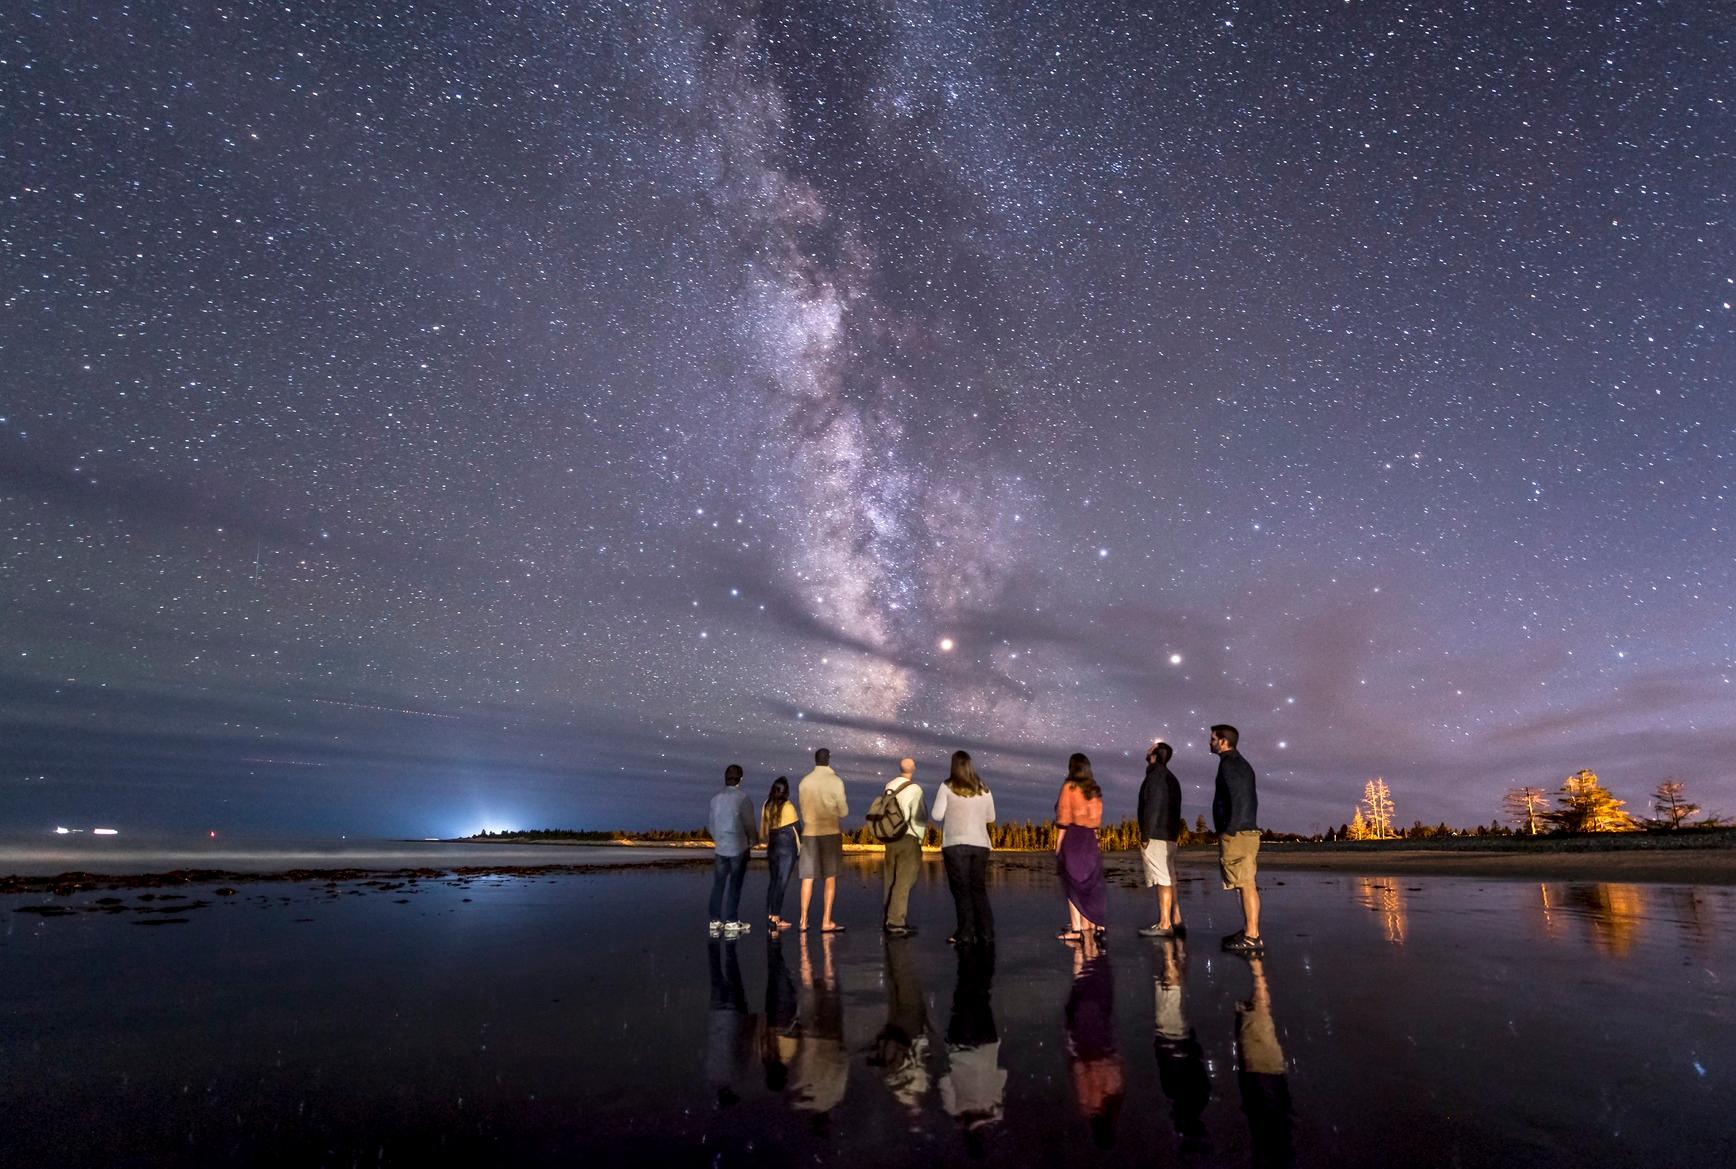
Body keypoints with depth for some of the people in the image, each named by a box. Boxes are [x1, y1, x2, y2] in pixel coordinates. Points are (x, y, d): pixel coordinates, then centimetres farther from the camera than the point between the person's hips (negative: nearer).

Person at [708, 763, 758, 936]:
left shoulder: (715, 798, 4)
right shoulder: (742, 798, -11)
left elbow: (712, 824, 11)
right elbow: (749, 824, -6)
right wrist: (753, 842, 11)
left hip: (720, 848, 4)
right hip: (739, 848, -4)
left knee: (718, 885, 9)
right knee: (734, 886, 2)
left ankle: (715, 921, 11)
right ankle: (731, 922, 5)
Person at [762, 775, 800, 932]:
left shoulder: (766, 806, 4)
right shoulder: (788, 806, -11)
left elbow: (763, 831, 10)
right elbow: (795, 828, -7)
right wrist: (800, 848, 3)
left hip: (772, 847, 6)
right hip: (788, 847, -6)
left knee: (774, 881, 13)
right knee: (782, 882, -3)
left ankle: (770, 915, 16)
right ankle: (776, 917, -4)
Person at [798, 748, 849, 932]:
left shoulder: (804, 782, 5)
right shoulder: (835, 781, -7)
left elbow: (803, 810, 11)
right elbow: (843, 811, -4)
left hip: (809, 832, 4)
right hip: (830, 832, -3)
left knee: (808, 877, 9)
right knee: (830, 878, 2)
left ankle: (804, 920, 10)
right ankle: (826, 922, -1)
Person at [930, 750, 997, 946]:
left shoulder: (947, 787, -5)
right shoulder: (983, 789, 8)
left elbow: (937, 815, -8)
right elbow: (990, 818, 14)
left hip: (955, 844, -4)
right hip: (980, 844, 4)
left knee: (961, 890, 3)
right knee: (979, 889, 12)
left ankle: (966, 934, 1)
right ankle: (986, 933, 11)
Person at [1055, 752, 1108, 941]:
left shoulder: (1069, 787, -8)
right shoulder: (1095, 790, 8)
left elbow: (1064, 819, -10)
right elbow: (1097, 817, 5)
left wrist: (1058, 844, -6)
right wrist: (1092, 835, 9)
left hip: (1072, 838, -5)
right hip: (1090, 839, 5)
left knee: (1072, 883, -1)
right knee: (1088, 882, 14)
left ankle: (1076, 929, -2)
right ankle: (1088, 924, 18)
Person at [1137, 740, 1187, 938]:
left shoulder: (1156, 775, -10)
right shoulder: (1171, 777, 21)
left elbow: (1153, 806, -18)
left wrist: (1145, 835, -17)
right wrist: (1175, 833, 22)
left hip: (1155, 836, -10)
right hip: (1170, 836, 10)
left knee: (1163, 880, -10)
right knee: (1169, 880, 11)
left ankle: (1164, 925, -10)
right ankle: (1176, 922, 12)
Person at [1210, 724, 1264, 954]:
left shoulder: (1229, 763, -10)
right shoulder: (1242, 764, 20)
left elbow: (1237, 798, -19)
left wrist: (1229, 831, -19)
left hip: (1236, 834, -10)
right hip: (1248, 830, 10)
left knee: (1246, 884, -10)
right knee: (1246, 884, 13)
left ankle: (1252, 937, -9)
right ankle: (1249, 930, 18)